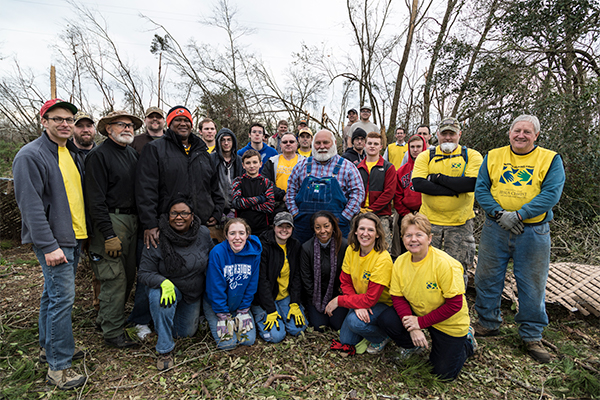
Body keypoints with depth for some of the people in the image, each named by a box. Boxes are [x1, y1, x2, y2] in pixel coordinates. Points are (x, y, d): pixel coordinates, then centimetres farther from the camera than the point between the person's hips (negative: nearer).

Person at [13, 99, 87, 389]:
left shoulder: (73, 153, 13)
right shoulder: (31, 155, -12)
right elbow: (31, 205, -17)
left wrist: (81, 233, 16)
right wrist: (48, 245, -20)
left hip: (74, 236, 8)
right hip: (54, 240, -8)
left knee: (53, 294, 19)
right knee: (62, 297, -5)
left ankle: (49, 346, 34)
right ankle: (58, 367, 7)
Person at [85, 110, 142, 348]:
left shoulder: (133, 154, 15)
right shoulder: (99, 155, -7)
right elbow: (96, 200, -13)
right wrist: (109, 234, -17)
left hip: (132, 220, 8)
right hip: (111, 221, -8)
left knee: (129, 275, 14)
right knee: (115, 278, -4)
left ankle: (106, 319, 33)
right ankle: (113, 332, 11)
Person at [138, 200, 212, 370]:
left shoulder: (203, 234, -15)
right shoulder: (157, 239, -23)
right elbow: (145, 273, -19)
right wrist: (163, 282, -38)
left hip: (194, 293, 3)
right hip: (167, 286, -3)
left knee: (186, 333, 12)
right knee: (159, 298, -38)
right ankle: (165, 350, -18)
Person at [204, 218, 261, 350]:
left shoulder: (254, 253, -14)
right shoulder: (217, 253, -23)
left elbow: (252, 284, -5)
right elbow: (215, 288, -18)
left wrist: (243, 311, -5)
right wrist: (223, 316, -15)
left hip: (240, 304, 3)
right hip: (216, 304, -3)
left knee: (249, 339, -3)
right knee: (228, 343, -10)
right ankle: (211, 320, 17)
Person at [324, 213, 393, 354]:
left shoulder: (382, 259, -28)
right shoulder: (351, 250, -10)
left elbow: (371, 299, -28)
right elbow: (345, 282, -4)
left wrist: (338, 300, -21)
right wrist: (358, 306, -21)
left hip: (383, 303, -5)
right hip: (360, 300, 5)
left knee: (355, 321, -30)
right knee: (346, 340, 0)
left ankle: (383, 337, 0)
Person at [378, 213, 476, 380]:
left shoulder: (445, 264, -29)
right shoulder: (400, 262, -14)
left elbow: (455, 304, -25)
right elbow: (397, 297, -9)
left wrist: (420, 322, -24)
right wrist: (412, 328, -23)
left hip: (449, 324, -4)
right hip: (417, 313, 4)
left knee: (443, 373, 3)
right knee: (386, 320, -20)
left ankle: (467, 342, 30)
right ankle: (414, 345, 11)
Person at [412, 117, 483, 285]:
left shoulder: (472, 156, 1)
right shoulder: (425, 156, 3)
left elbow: (472, 183, -17)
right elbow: (418, 184, -14)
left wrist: (438, 178, -15)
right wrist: (454, 189, -17)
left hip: (460, 223, -1)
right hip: (429, 221, 1)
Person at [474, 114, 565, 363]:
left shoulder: (550, 160, 1)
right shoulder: (493, 157, 6)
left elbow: (551, 194, -10)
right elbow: (481, 189, -1)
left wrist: (519, 215, -19)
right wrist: (499, 214, -15)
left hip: (533, 232, -1)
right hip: (495, 229, 2)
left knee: (532, 284, 7)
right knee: (487, 278, 9)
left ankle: (532, 336, 26)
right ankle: (488, 324, 28)